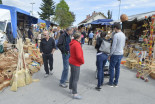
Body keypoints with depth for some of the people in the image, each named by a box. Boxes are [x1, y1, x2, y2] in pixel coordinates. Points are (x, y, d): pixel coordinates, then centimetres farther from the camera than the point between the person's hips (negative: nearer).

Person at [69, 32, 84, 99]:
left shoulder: (72, 43, 6)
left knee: (72, 76, 21)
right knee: (75, 79, -1)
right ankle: (75, 94, 9)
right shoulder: (77, 44, -24)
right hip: (76, 63, -10)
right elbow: (79, 56, -28)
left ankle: (71, 89, 37)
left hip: (72, 62, 10)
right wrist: (82, 61, -11)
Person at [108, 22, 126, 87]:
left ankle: (111, 83, 13)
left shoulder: (116, 35, -18)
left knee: (112, 68, 4)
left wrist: (110, 54, -10)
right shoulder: (123, 35, 7)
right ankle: (116, 83, 23)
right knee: (117, 68, 13)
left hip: (115, 54, -8)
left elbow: (113, 46, -19)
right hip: (121, 54, 8)